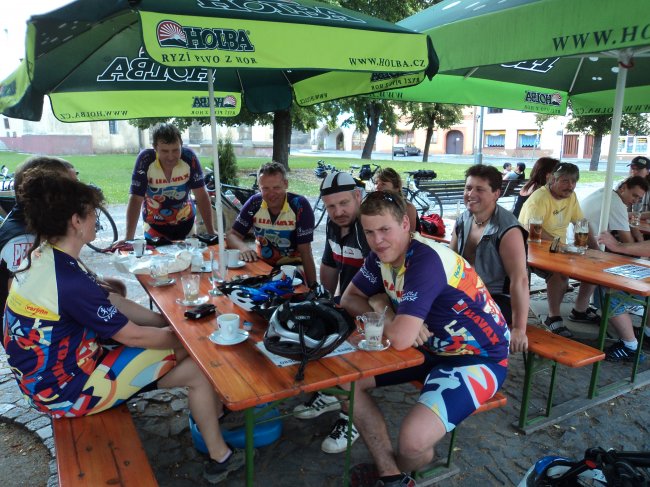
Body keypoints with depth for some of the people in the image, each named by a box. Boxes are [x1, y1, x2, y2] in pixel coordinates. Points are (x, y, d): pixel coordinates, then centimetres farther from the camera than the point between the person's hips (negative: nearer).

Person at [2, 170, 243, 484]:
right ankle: (220, 457, 14)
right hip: (68, 390, -9)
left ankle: (211, 410, 28)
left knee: (174, 346, 13)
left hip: (50, 372, 9)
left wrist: (171, 322, 2)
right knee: (198, 369, -5)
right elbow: (133, 336, -22)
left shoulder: (44, 257, -1)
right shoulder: (68, 281, -32)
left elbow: (113, 302, 5)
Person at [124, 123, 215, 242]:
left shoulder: (189, 157, -20)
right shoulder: (145, 160, -23)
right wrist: (129, 238, -29)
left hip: (185, 222, 1)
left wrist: (211, 232, -22)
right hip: (155, 225, -1)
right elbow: (135, 199, -23)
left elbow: (201, 196, -17)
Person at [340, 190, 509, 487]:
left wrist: (380, 305, -12)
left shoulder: (426, 261, -30)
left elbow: (400, 339, -35)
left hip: (477, 358, -8)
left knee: (413, 439, -27)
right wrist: (396, 316, -14)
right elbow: (349, 299, 5)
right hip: (431, 347, 8)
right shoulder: (381, 255, -4)